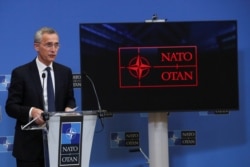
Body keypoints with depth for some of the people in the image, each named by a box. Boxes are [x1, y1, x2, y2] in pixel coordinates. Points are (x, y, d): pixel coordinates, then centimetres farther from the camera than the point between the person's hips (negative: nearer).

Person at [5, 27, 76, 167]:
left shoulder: (65, 72, 8)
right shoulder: (21, 73, -5)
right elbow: (11, 107, -8)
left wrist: (69, 109, -11)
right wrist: (31, 111, -28)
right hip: (30, 145, -3)